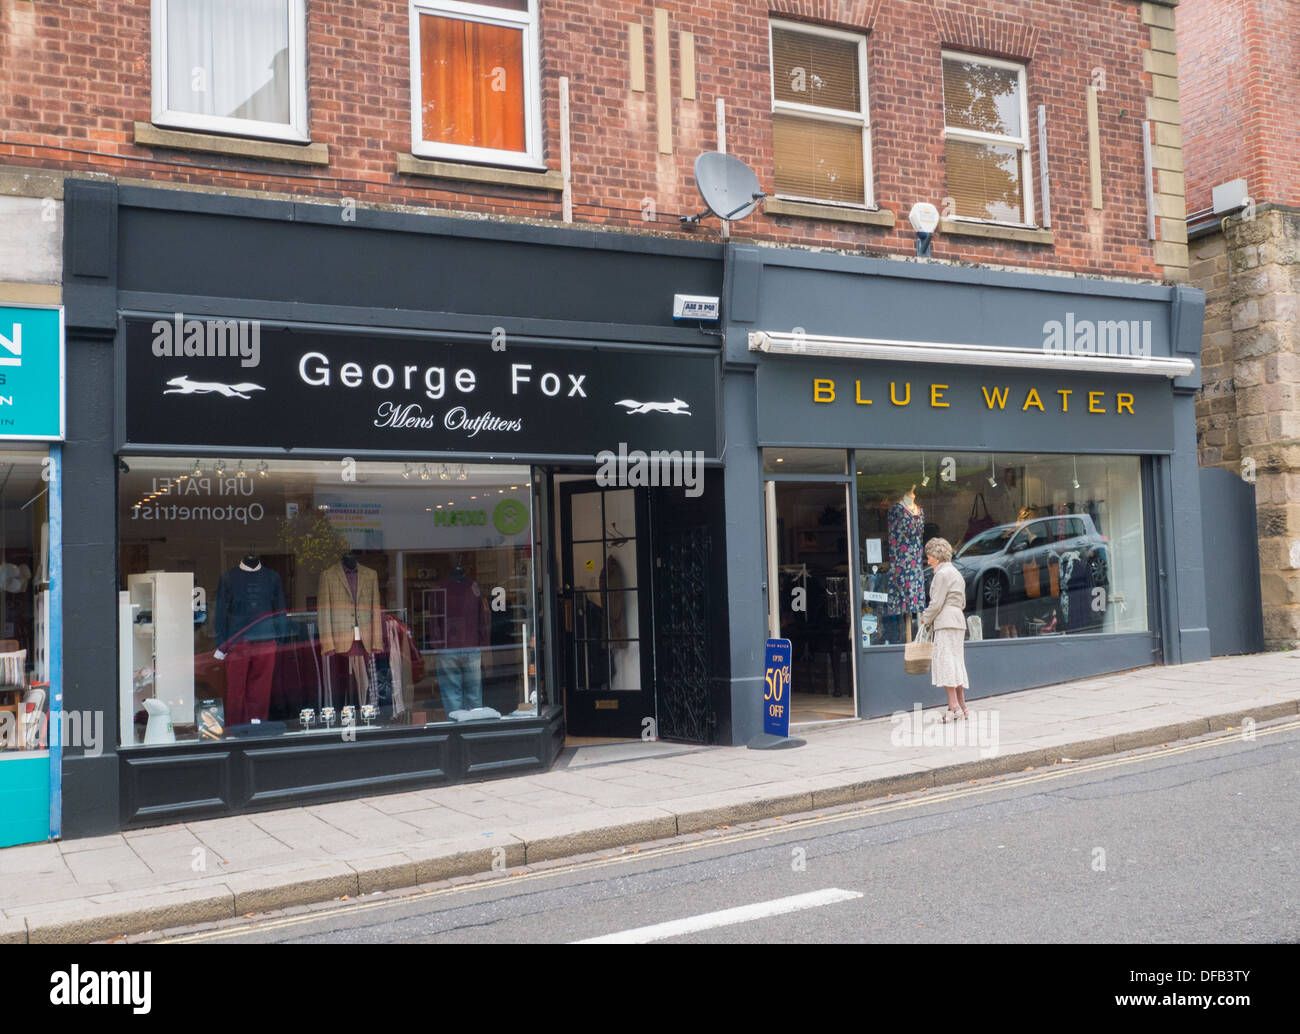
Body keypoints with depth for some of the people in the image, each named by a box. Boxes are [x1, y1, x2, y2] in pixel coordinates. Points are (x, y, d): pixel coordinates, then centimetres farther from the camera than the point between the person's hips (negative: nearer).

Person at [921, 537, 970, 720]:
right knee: (956, 662, 10)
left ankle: (954, 706, -17)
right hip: (958, 620, 10)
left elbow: (936, 603, -14)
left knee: (944, 660, -11)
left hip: (946, 622, -10)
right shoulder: (955, 573, 20)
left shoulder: (942, 574, -9)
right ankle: (962, 707, 11)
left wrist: (926, 618, 2)